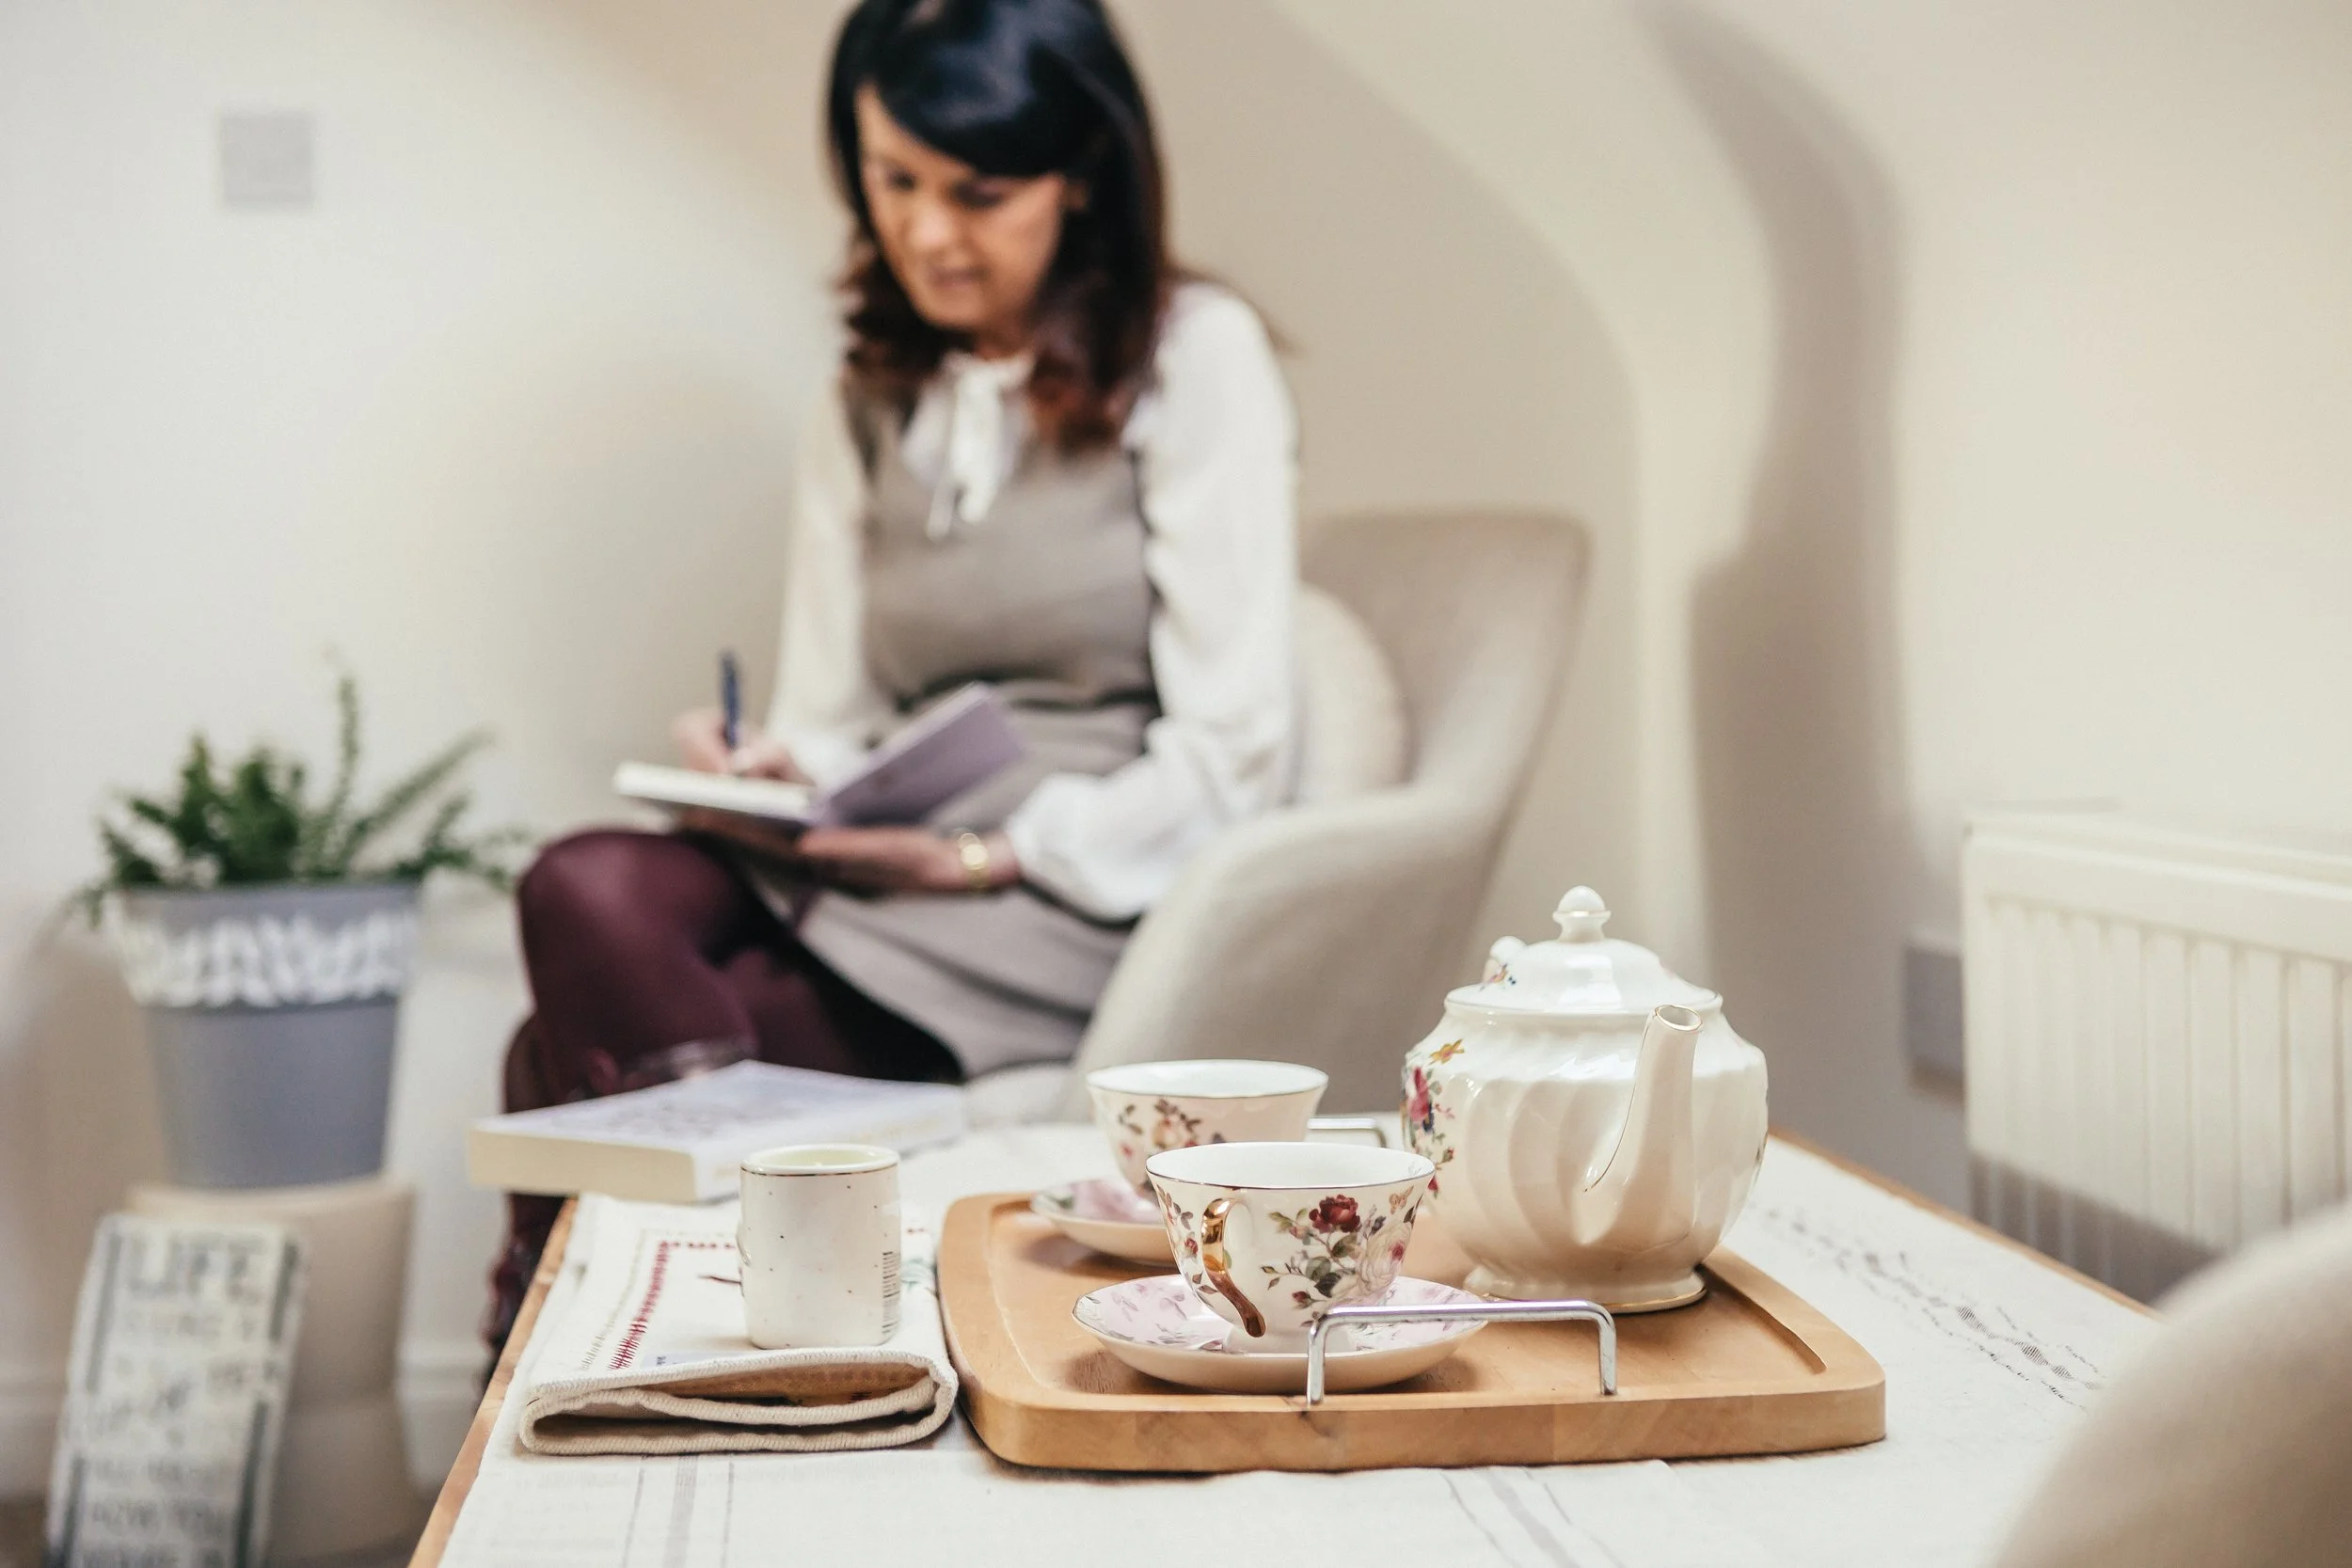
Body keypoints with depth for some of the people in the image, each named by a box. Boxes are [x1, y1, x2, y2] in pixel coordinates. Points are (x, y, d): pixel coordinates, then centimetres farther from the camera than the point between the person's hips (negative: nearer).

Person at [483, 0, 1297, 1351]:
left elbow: (1231, 757, -6)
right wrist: (768, 776, -9)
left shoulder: (1194, 358, 0)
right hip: (883, 882, 6)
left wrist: (983, 853, -15)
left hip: (1090, 902, -5)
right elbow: (831, 727, 14)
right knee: (589, 888, -28)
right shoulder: (869, 409, 19)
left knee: (581, 1051, -26)